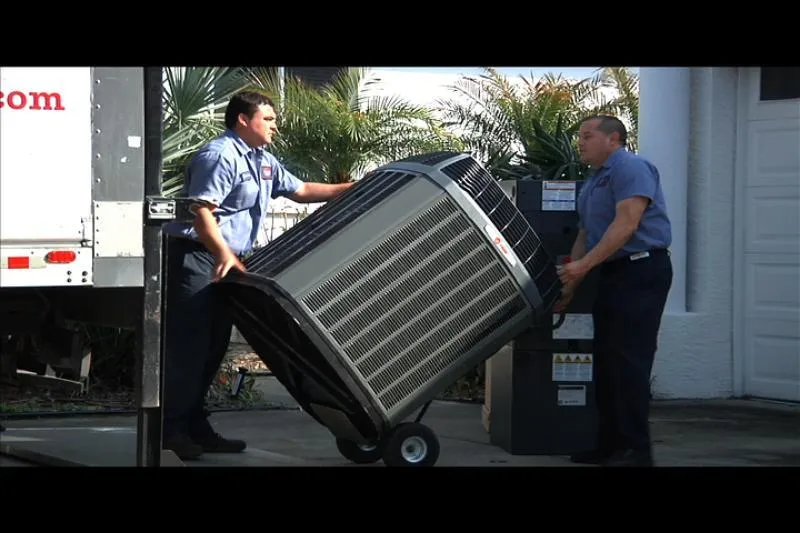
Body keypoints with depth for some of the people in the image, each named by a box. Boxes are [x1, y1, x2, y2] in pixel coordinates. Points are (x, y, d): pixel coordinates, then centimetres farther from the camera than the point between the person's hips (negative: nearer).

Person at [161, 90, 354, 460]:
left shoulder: (263, 161, 18)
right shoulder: (220, 156, -14)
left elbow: (301, 190, 26)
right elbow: (201, 211, -22)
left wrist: (353, 189, 21)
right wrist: (223, 254, -33)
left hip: (228, 262, 10)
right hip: (196, 257, -10)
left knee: (213, 347, 10)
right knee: (188, 346, -11)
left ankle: (195, 428, 16)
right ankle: (171, 430, -9)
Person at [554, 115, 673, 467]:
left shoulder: (630, 168, -10)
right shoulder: (592, 183, 21)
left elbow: (626, 224, -21)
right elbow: (585, 236, 24)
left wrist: (584, 265, -23)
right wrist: (569, 287, 19)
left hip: (641, 270, -10)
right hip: (612, 274, 10)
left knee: (629, 359, -13)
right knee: (606, 361, 9)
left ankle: (637, 450, -12)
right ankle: (610, 444, 14)